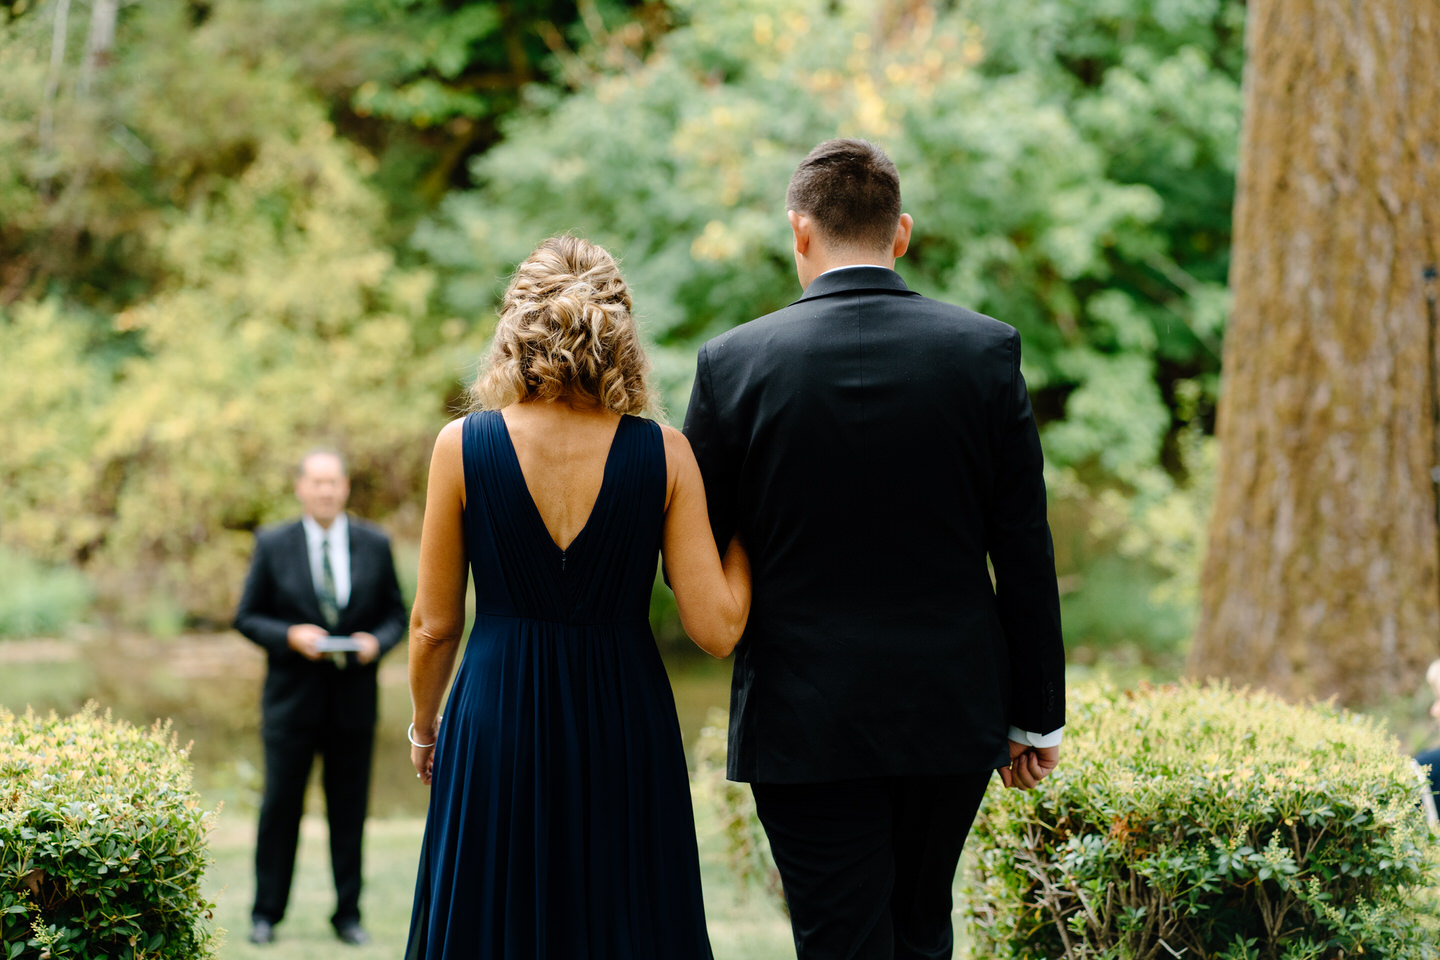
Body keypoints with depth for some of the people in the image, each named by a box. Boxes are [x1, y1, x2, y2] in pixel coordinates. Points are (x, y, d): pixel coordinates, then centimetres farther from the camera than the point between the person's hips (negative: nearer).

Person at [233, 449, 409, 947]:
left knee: (350, 808, 6)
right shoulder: (273, 544, 0)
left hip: (354, 698, 2)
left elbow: (395, 613, 10)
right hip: (292, 698, -1)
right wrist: (290, 636, -15)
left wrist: (377, 641, -11)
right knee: (280, 805, 1)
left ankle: (348, 914, 16)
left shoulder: (375, 545, 5)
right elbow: (248, 617, 2)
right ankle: (266, 914, 12)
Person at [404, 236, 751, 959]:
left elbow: (435, 624, 0)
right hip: (624, 718, 0)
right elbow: (715, 628, -9)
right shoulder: (664, 453, -7)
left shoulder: (462, 446, -6)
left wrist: (425, 726, 18)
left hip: (496, 717, 0)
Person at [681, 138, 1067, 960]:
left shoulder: (735, 362, -7)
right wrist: (1036, 714, 7)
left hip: (805, 719, -2)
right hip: (953, 710, 2)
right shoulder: (986, 351, -4)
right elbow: (1025, 552, -2)